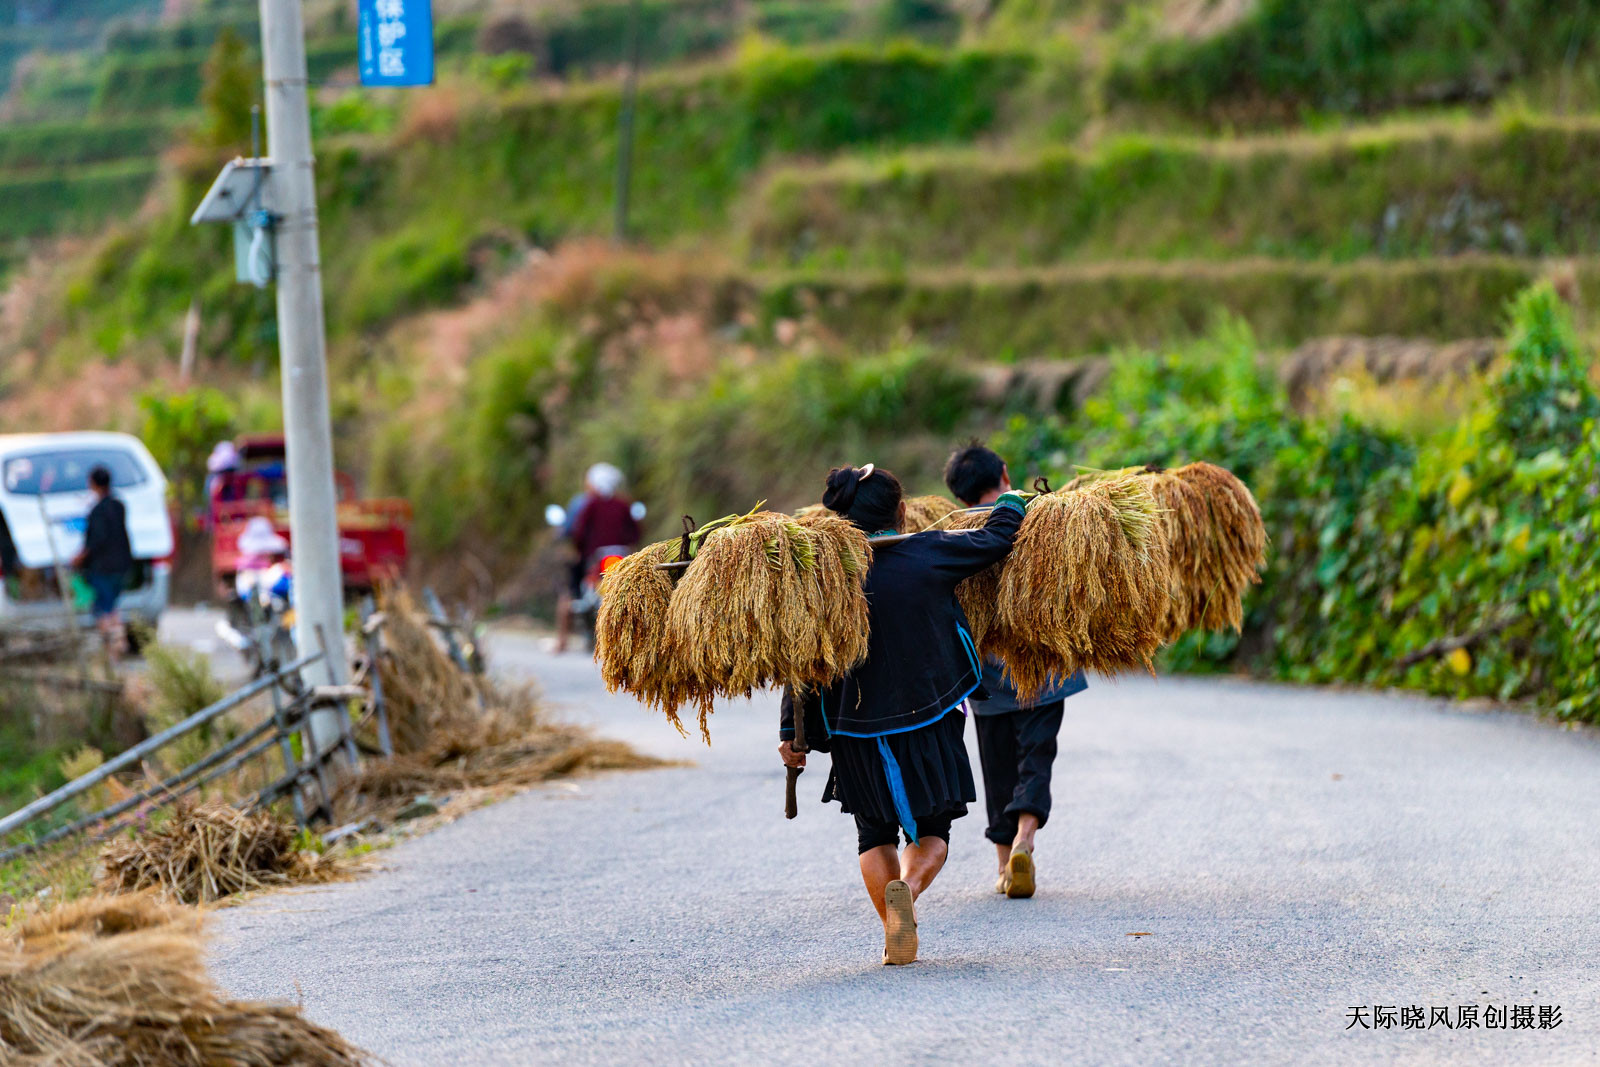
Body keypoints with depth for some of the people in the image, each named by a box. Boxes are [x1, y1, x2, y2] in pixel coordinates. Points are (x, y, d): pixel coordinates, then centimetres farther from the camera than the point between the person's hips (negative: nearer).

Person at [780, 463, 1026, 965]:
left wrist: (792, 731, 4)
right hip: (929, 725, -1)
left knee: (875, 834, 18)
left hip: (857, 734, 1)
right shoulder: (929, 554, -9)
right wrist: (1011, 505, 28)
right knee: (932, 830, 12)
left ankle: (895, 938, 8)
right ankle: (906, 889, -19)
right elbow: (996, 539, 5)